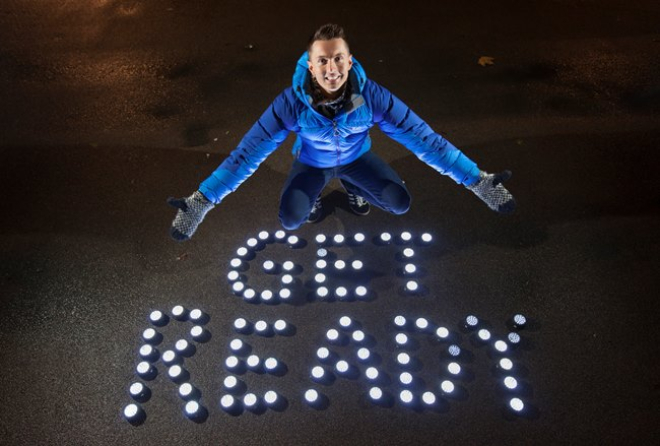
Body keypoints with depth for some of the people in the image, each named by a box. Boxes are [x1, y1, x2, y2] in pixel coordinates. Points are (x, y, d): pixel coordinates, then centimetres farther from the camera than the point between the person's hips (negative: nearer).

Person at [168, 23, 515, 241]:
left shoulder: (372, 96, -34)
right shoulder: (292, 102, -36)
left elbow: (423, 138, -31)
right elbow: (249, 152, -35)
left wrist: (477, 181, -31)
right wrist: (202, 201, -39)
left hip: (356, 158, 1)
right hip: (312, 163, -1)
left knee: (400, 204, -12)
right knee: (290, 219, -20)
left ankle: (353, 189, 21)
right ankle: (315, 196, 19)